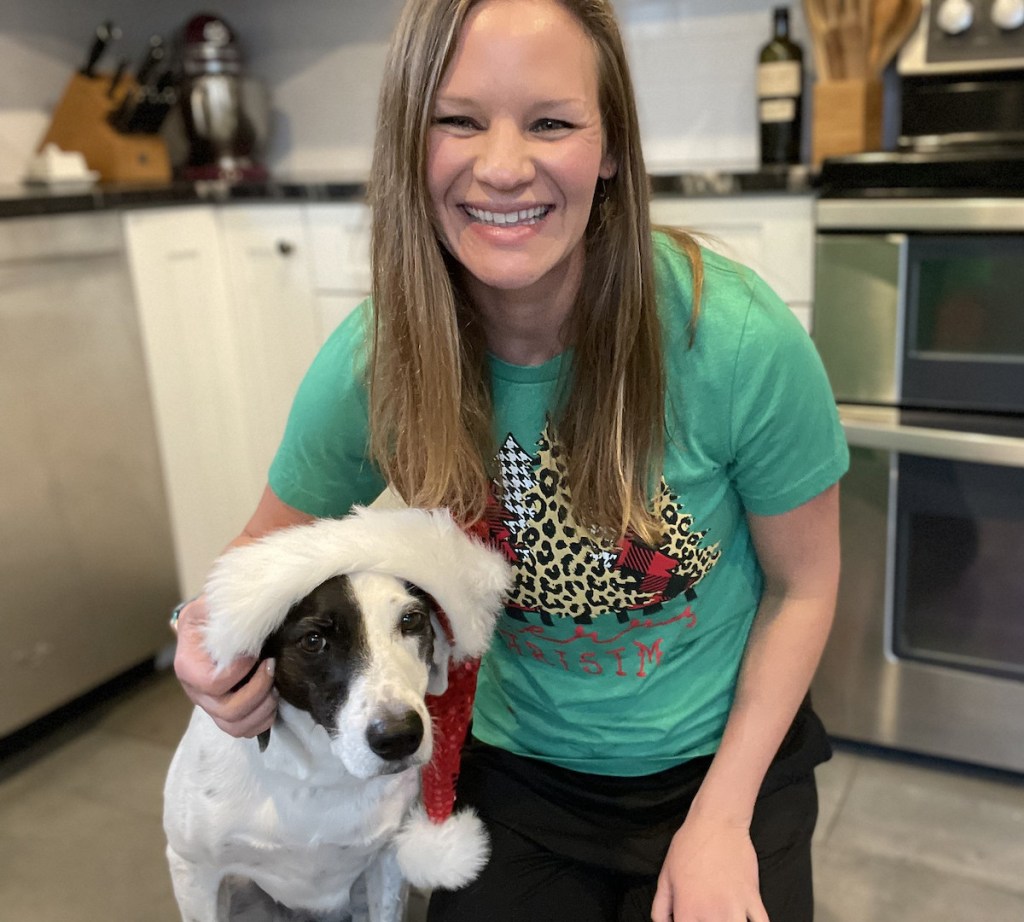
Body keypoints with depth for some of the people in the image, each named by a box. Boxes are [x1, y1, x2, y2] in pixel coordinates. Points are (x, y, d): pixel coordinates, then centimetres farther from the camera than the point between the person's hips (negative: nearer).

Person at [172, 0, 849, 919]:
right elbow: (270, 546, -2)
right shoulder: (372, 362, -19)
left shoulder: (739, 340, -26)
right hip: (514, 768, 2)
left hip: (721, 762, -1)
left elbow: (802, 584, -11)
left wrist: (721, 818, -12)